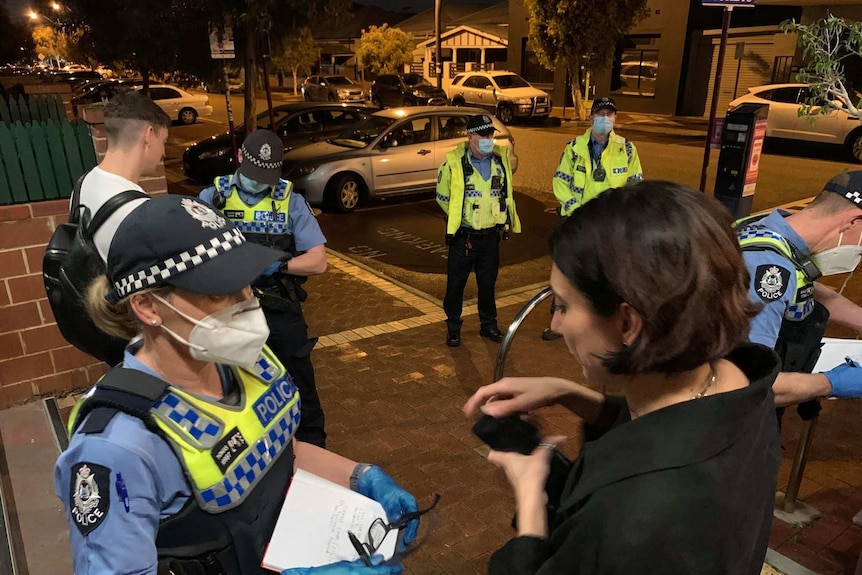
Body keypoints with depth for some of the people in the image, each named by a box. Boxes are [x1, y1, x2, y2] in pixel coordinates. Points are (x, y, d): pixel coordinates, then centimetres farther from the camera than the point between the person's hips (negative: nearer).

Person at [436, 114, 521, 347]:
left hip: (490, 236, 3)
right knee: (456, 284, 6)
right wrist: (458, 218, 6)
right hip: (462, 237, -3)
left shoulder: (501, 158, 1)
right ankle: (453, 327, 23)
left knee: (488, 284, 14)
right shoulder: (454, 162, -12)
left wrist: (506, 222, 14)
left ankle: (489, 325, 30)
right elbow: (442, 196, 1)